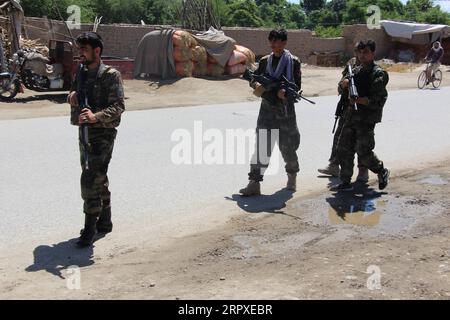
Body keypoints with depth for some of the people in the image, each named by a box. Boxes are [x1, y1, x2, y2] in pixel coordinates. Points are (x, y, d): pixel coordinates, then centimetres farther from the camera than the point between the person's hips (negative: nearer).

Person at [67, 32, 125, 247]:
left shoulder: (111, 75, -11)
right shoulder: (81, 72, 12)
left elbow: (118, 106, -18)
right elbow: (73, 97, 24)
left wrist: (96, 116, -33)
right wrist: (72, 97, 0)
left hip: (103, 133, -8)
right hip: (85, 131, 8)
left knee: (90, 179, -13)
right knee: (98, 179, 15)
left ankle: (90, 228, -4)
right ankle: (104, 222, 27)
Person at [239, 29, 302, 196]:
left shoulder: (293, 62, -3)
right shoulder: (265, 61, 9)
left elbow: (296, 86, -8)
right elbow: (253, 78, 13)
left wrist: (286, 92, -26)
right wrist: (256, 84, -10)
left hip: (286, 110, -2)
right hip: (267, 108, 3)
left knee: (287, 147, 9)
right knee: (261, 146, -4)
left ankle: (292, 177, 33)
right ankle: (254, 183, -5)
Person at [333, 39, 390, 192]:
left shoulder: (379, 74, -9)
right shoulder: (357, 71, 13)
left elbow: (379, 100, -15)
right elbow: (342, 87, 16)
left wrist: (359, 100, -22)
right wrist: (344, 83, -6)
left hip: (367, 119, -7)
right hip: (352, 116, 7)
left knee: (363, 152, -6)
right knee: (343, 148, 6)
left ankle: (382, 172, 20)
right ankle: (346, 182, 14)